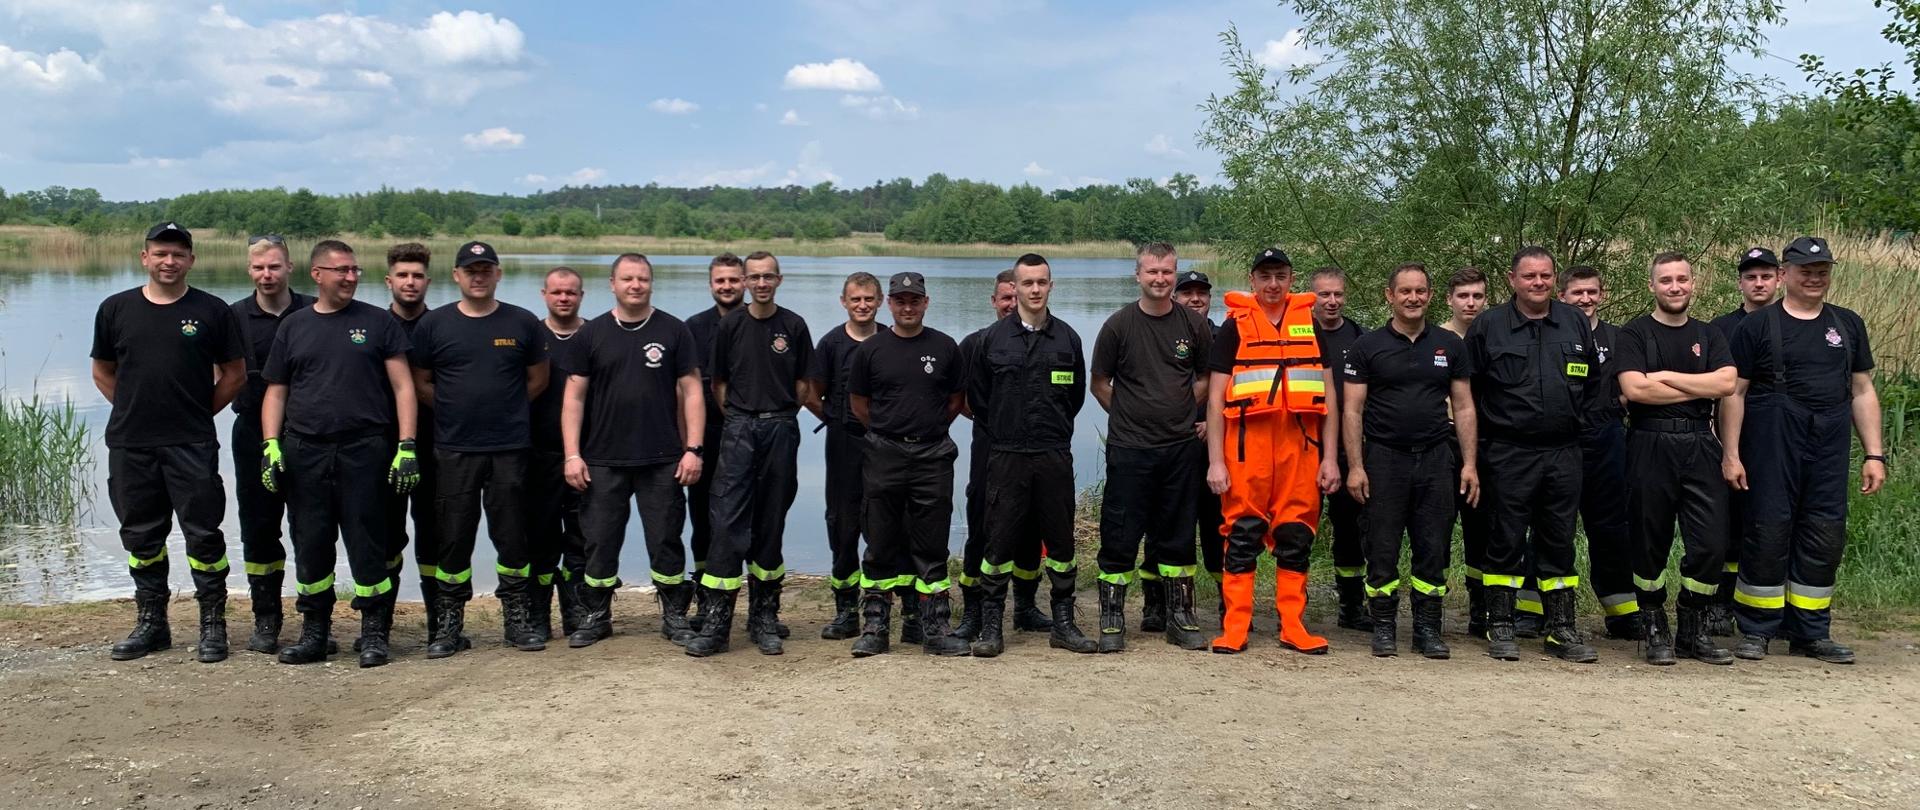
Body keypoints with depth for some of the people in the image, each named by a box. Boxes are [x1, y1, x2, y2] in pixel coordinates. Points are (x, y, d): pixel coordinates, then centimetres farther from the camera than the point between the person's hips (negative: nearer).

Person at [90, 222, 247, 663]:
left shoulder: (213, 311, 0)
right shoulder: (116, 309, 7)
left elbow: (234, 374, 5)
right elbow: (103, 372, 16)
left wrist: (200, 412, 2)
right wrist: (134, 411, 8)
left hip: (192, 445, -3)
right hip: (129, 445, 3)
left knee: (203, 535, -3)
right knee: (141, 536, 11)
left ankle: (213, 626, 5)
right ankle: (151, 623, 23)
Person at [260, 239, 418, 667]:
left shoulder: (377, 323, 6)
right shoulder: (293, 327, 13)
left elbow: (402, 387, 2)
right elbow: (276, 392, 14)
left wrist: (407, 446, -7)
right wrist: (271, 445, 1)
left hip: (365, 450, -2)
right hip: (304, 452, 3)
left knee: (367, 544, -1)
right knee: (310, 544, 6)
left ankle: (374, 633, 9)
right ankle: (314, 632, 18)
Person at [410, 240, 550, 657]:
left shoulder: (523, 323, 4)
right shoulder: (433, 324, 4)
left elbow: (538, 379, 11)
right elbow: (420, 383, 9)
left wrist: (505, 409, 7)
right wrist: (458, 410, 4)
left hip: (510, 449, 0)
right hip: (453, 450, 0)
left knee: (512, 536, 4)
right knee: (454, 537, 4)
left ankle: (517, 619, 16)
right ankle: (449, 623, 16)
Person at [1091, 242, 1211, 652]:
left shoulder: (1195, 324, 4)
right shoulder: (1118, 325, -2)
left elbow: (1207, 378, 17)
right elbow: (1100, 384, 6)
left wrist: (1185, 414, 8)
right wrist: (1130, 416, 4)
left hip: (1182, 446, 2)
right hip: (1129, 448, -2)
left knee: (1176, 534, 10)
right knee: (1121, 537, -1)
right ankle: (1112, 618, 8)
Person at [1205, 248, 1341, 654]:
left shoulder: (1311, 324, 12)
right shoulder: (1235, 326, 6)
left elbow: (1329, 394, 13)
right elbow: (1216, 397, 3)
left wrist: (1330, 457, 5)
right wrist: (1216, 461, -4)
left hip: (1300, 444, 2)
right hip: (1247, 443, -2)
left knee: (1297, 536, 5)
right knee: (1242, 534, -1)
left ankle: (1293, 625, 14)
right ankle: (1235, 627, 5)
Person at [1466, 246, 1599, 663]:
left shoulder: (1576, 323, 10)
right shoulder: (1487, 326, 0)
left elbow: (1594, 379, 20)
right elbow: (1467, 390, 4)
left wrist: (1578, 419, 13)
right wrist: (1487, 428, 1)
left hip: (1564, 452, 3)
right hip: (1509, 453, -3)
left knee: (1559, 541, 9)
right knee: (1506, 542, 1)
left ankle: (1561, 628, 16)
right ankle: (1499, 627, 10)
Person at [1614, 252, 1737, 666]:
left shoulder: (1709, 336, 15)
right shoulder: (1634, 334, 3)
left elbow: (1726, 383, -3)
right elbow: (1635, 388, -13)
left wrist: (1666, 376, -8)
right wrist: (1699, 390, -5)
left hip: (1700, 446, 3)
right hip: (1650, 446, -3)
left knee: (1710, 545, -1)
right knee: (1651, 543, 3)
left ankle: (1693, 631, 15)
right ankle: (1654, 631, 15)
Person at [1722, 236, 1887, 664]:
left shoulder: (1848, 324, 14)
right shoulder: (1758, 326, 2)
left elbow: (1862, 392, 14)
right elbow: (1734, 393, -1)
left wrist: (1874, 454, 8)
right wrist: (1730, 453, -7)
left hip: (1830, 450, 4)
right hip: (1772, 447, -4)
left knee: (1825, 539, 5)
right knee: (1768, 533, -3)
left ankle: (1811, 632, 17)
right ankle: (1756, 631, 8)